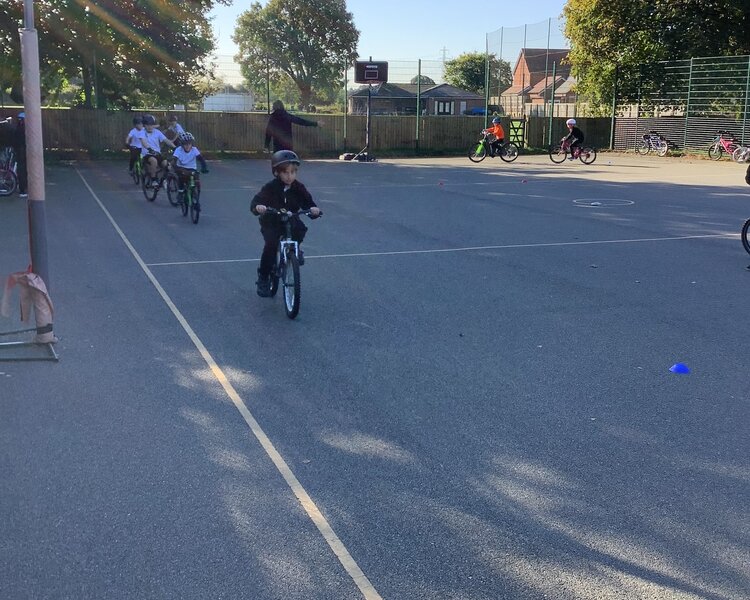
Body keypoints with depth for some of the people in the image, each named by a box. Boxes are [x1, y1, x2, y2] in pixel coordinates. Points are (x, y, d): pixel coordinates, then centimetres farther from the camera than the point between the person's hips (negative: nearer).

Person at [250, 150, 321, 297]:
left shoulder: (298, 187, -7)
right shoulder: (271, 187, -15)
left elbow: (308, 202, -10)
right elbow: (257, 200, -24)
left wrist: (314, 209, -34)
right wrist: (257, 207, -49)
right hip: (271, 223, -2)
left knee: (301, 229, -29)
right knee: (271, 245, -23)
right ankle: (263, 277, -6)